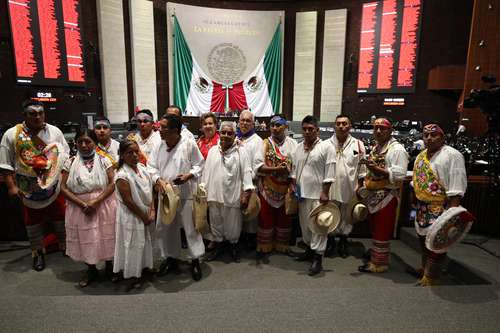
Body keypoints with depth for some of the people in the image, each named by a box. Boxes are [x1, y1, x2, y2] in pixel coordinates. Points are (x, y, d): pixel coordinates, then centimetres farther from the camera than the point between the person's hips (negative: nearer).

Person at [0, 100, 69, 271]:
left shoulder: (55, 131, -4)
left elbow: (66, 156, 3)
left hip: (55, 186, 1)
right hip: (28, 190, 0)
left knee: (60, 219, 14)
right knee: (33, 223, 15)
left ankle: (65, 246, 34)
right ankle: (37, 252, 34)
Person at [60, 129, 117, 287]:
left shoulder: (104, 160, -3)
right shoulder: (70, 162, 1)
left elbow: (112, 184, -8)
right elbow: (63, 187, -3)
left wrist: (96, 201, -18)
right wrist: (82, 203, -14)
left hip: (103, 205, -1)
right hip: (79, 207, 2)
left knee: (106, 236, 7)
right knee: (85, 238, 11)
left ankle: (109, 266, 29)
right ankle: (91, 270, 32)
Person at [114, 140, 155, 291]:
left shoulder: (142, 168, 0)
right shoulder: (122, 175, -21)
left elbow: (150, 191, 4)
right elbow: (128, 201, -20)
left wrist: (152, 211, -6)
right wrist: (144, 216, -13)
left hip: (146, 215, 7)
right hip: (131, 217, -7)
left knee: (145, 243, 19)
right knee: (134, 246, 7)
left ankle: (142, 269, 39)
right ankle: (133, 276, 26)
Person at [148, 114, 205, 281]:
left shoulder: (189, 144, -11)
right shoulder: (159, 145, 2)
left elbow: (199, 165, -4)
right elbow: (152, 166, 6)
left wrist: (188, 175, -20)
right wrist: (157, 179, -11)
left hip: (185, 193, -4)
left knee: (191, 227, 5)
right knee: (165, 227, 14)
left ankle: (195, 260, 23)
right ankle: (170, 258, 35)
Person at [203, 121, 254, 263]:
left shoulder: (241, 151, -5)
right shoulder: (212, 151, 7)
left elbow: (246, 173, -8)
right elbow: (206, 171, 9)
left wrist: (246, 194, -13)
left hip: (233, 195, -3)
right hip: (214, 195, 3)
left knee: (233, 225, 9)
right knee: (216, 223, 16)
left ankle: (234, 246, 33)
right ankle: (218, 245, 36)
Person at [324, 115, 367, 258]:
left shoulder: (358, 144, 0)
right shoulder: (326, 144, -2)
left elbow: (362, 168, 3)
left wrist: (360, 187, 1)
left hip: (349, 189, 1)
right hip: (330, 188, 0)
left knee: (346, 217, 15)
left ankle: (343, 242, 34)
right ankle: (330, 241, 30)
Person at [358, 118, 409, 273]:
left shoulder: (397, 149, -12)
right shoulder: (376, 147, 15)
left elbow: (399, 174, -23)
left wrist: (376, 169, -26)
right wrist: (365, 183, 13)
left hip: (387, 196, -8)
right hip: (374, 195, 8)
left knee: (381, 231, 2)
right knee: (375, 229, 19)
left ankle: (378, 263, 14)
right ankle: (376, 254, 35)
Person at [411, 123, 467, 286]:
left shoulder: (452, 155, -14)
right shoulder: (421, 155, 10)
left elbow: (457, 186, -20)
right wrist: (415, 200, 20)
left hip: (440, 208, -8)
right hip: (422, 207, 8)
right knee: (423, 238, 20)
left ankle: (430, 279, 14)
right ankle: (425, 269, 38)